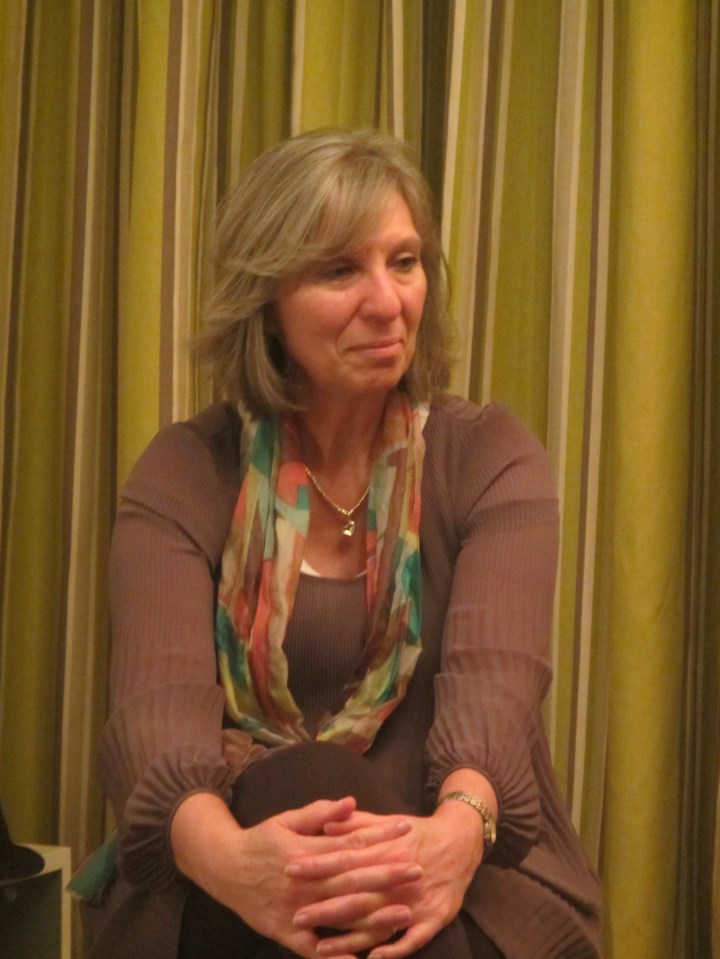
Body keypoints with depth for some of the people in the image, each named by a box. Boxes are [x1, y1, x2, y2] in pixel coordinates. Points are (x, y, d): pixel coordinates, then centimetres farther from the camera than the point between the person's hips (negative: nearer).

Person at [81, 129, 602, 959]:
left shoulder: (491, 457, 1)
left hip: (461, 891, -1)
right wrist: (227, 857, -42)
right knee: (301, 783, -33)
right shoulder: (184, 475, 0)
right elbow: (159, 699, -18)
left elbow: (495, 672, -18)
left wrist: (460, 825, -42)